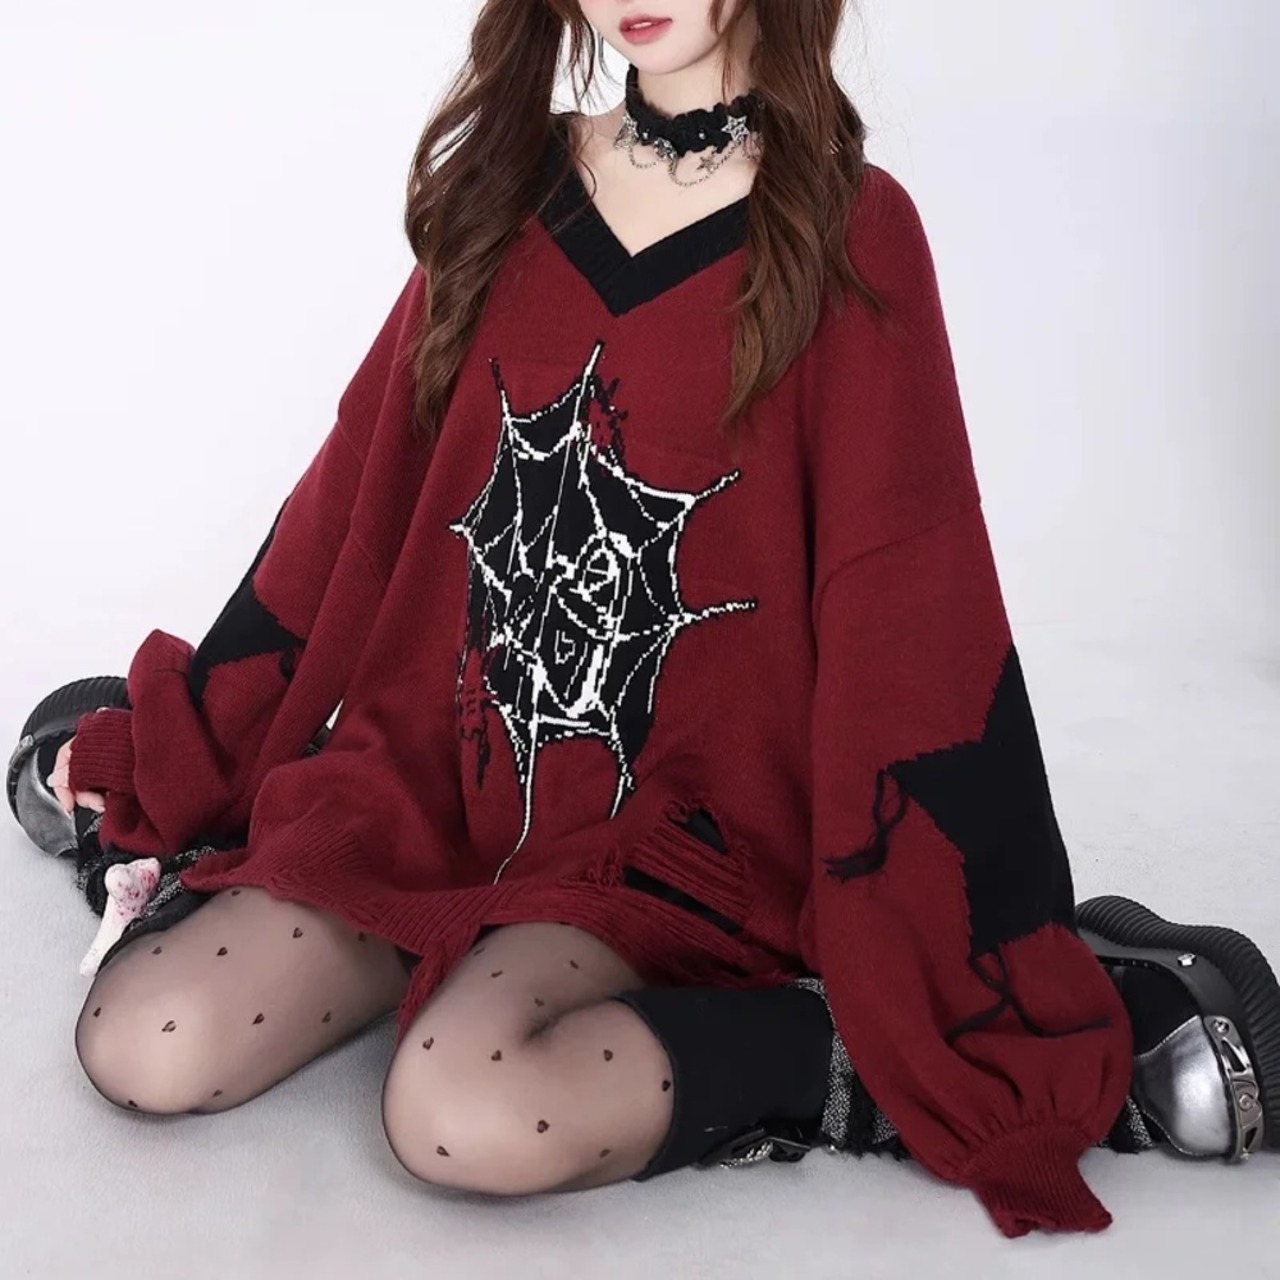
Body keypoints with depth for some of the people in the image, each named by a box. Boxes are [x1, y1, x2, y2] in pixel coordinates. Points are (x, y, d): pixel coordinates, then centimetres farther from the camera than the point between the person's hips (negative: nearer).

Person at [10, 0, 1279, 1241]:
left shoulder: (850, 237, -7)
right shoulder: (509, 189, 5)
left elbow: (903, 627, -9)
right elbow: (363, 489, 11)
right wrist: (177, 747, 14)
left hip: (669, 815, -4)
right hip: (432, 768, 4)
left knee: (468, 1116, -30)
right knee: (144, 1047, -13)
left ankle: (847, 1061, -9)